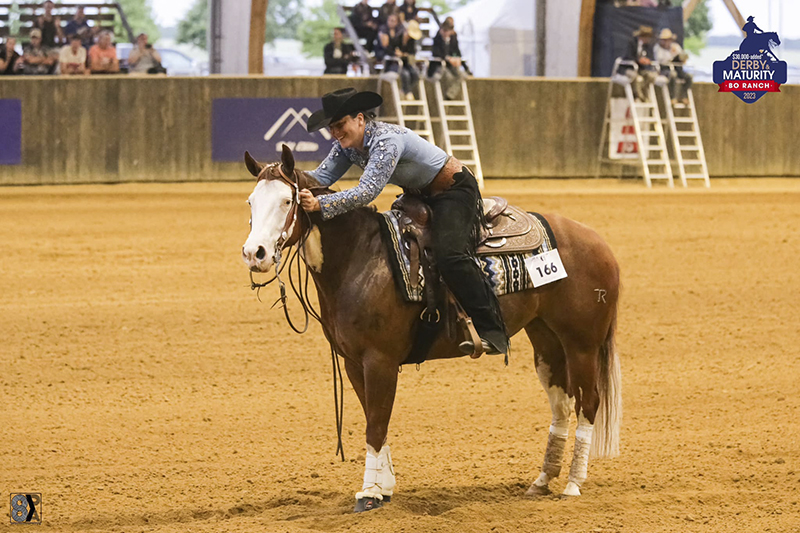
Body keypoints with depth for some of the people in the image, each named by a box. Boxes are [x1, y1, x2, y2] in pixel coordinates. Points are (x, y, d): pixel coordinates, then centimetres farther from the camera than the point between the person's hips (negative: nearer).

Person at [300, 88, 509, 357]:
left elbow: (367, 191, -41)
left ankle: (492, 331, -27)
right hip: (420, 194, 10)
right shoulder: (348, 145, -5)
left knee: (449, 254, -27)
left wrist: (320, 204, -49)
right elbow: (323, 176, -11)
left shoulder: (386, 141, -32)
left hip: (455, 191, -10)